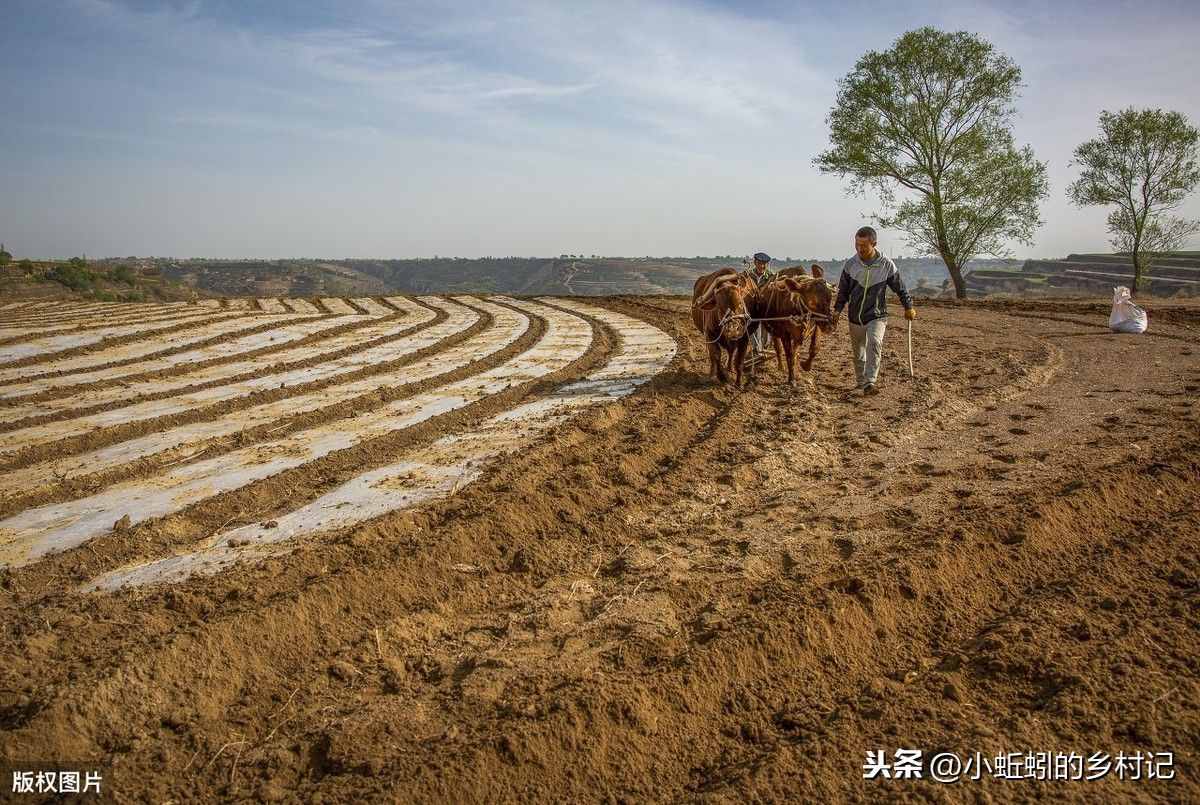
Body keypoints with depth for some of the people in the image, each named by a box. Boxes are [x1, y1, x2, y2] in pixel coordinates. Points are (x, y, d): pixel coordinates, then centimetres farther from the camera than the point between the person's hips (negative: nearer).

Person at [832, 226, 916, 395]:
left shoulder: (886, 265, -9)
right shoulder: (850, 264, -4)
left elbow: (900, 288, 4)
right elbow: (843, 290, 8)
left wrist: (909, 307, 8)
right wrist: (838, 309, 1)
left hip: (877, 316, -3)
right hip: (855, 318, 3)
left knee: (875, 343, -25)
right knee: (858, 351, 13)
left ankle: (869, 383, -28)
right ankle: (860, 382, 32)